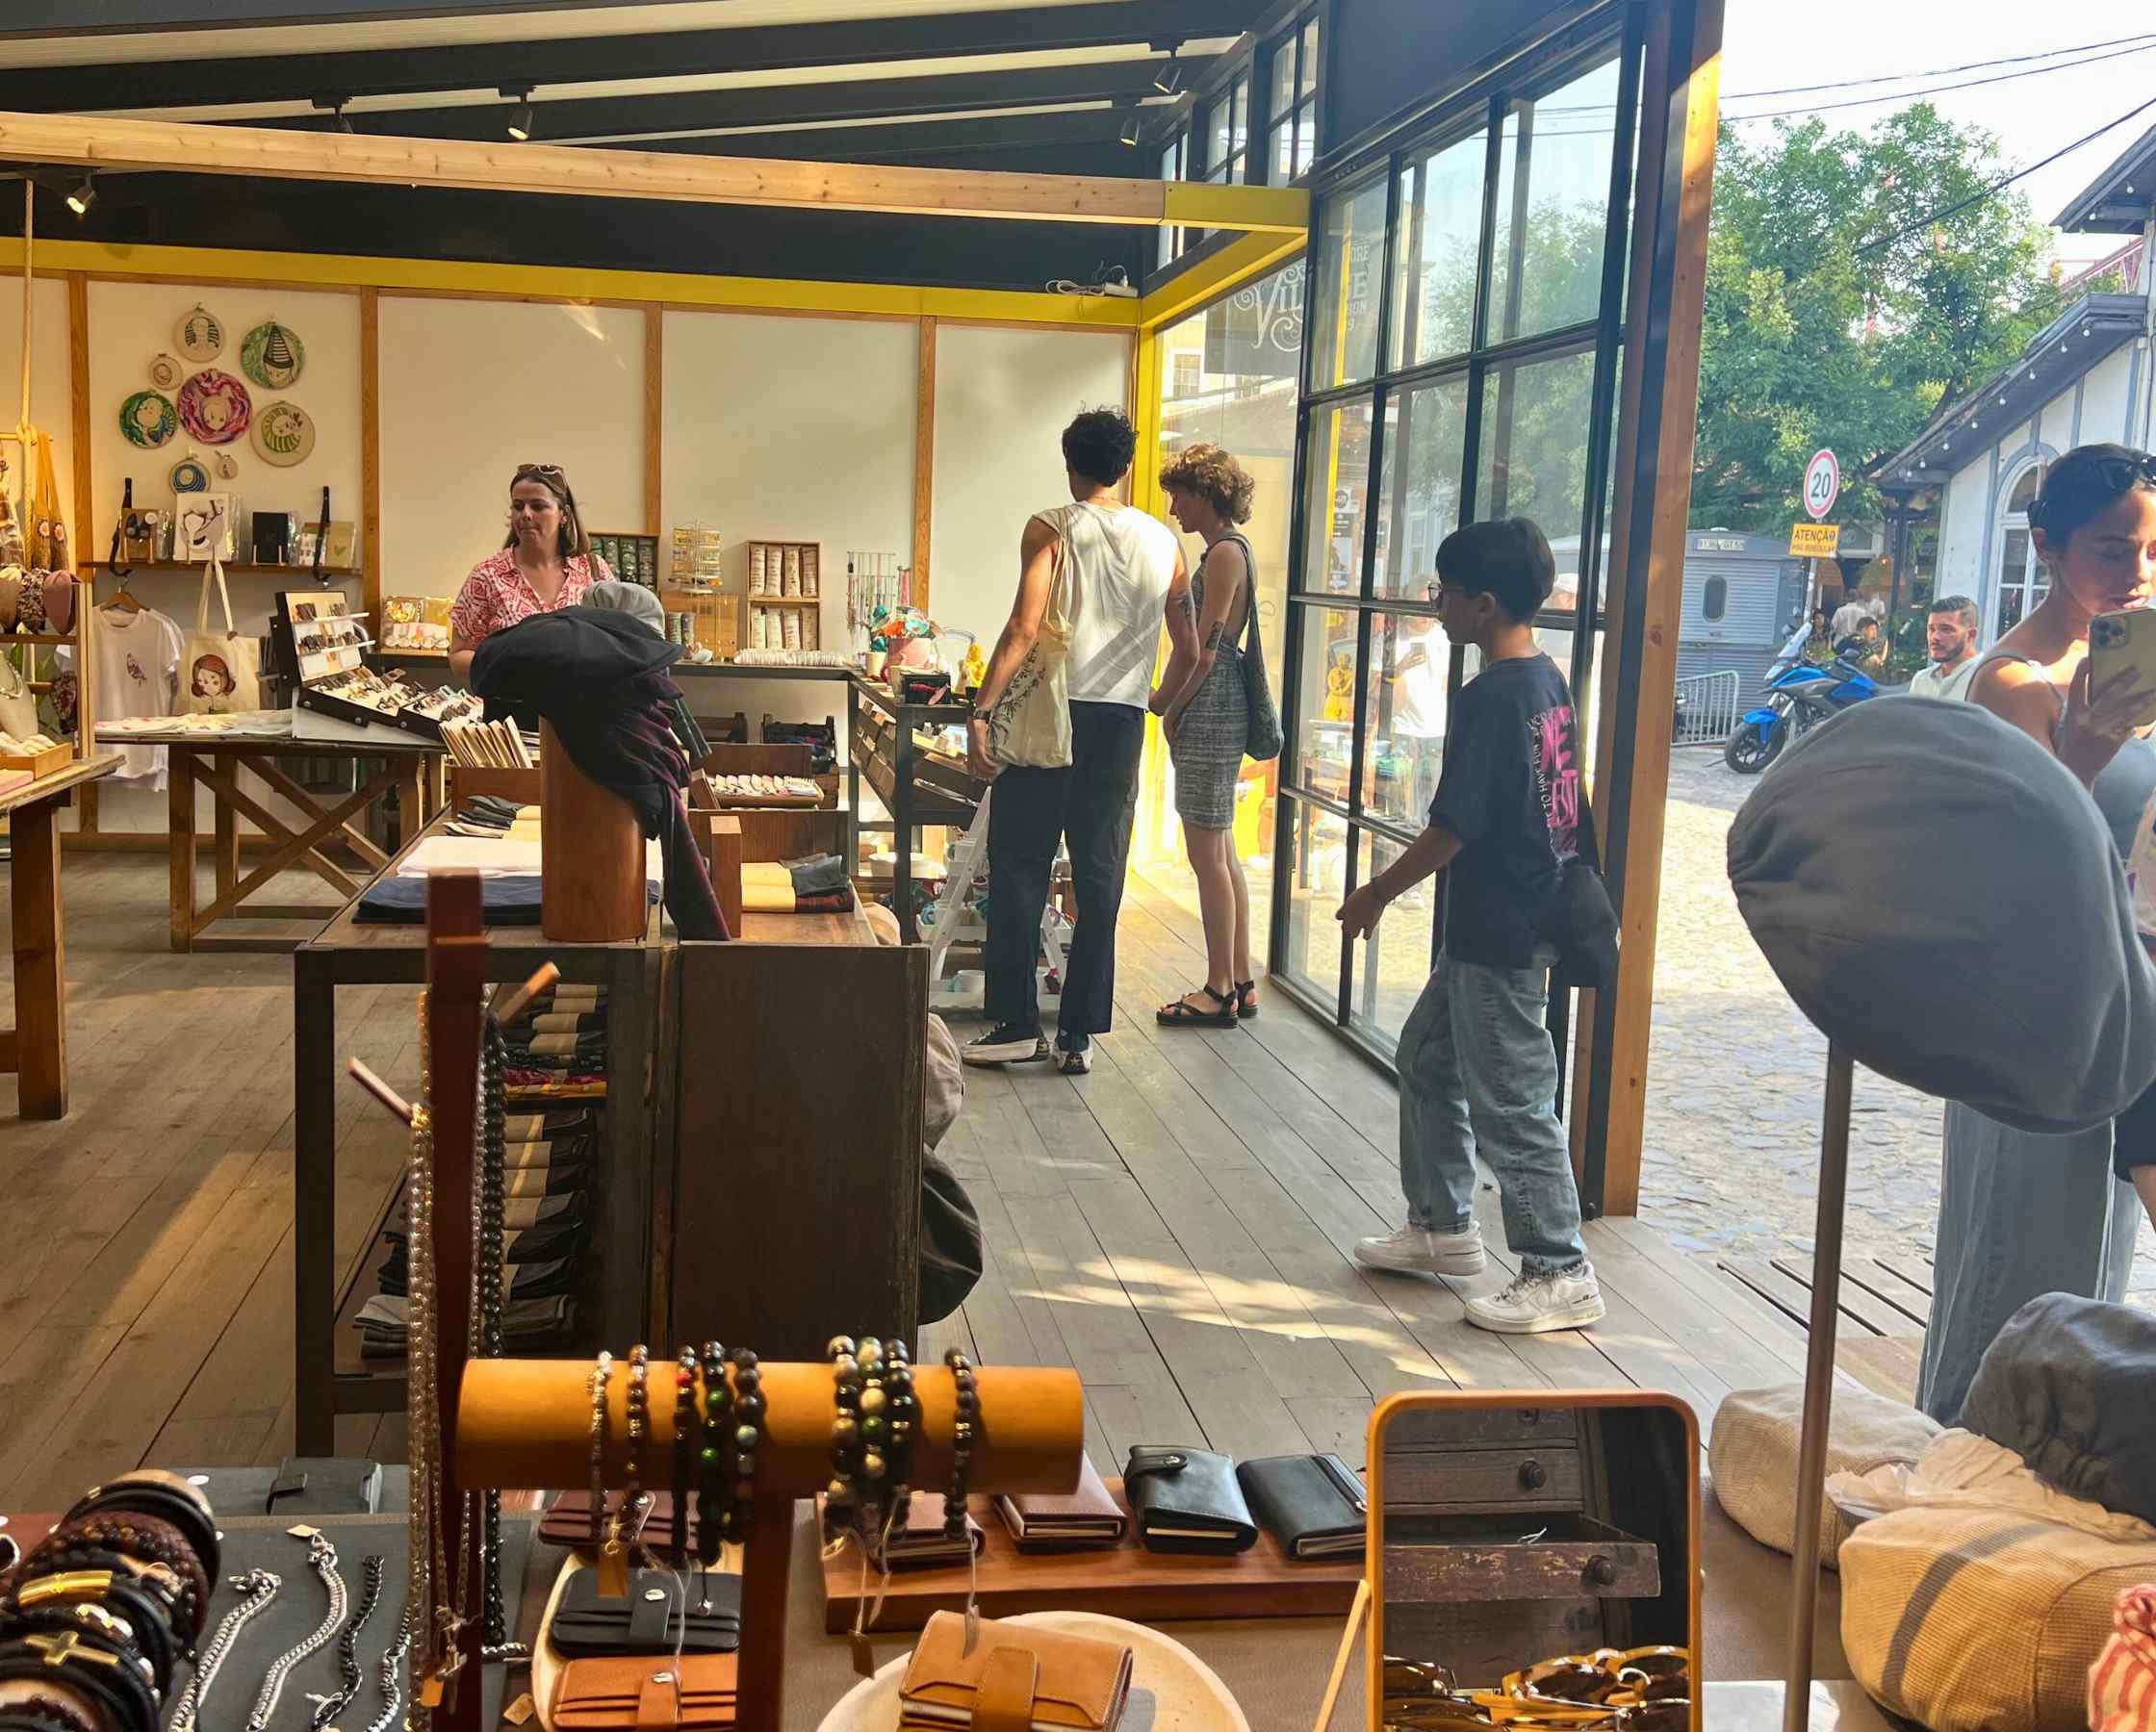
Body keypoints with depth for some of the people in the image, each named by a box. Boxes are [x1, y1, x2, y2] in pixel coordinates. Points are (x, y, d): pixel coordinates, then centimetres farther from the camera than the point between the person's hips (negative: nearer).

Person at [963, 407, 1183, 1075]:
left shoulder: (1051, 529, -4)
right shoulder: (1163, 542, 9)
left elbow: (1024, 628, -16)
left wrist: (981, 711, -15)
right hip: (1122, 720, 4)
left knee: (1019, 865, 4)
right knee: (1100, 875, 7)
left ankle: (1016, 1022, 4)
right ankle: (1081, 1031, 10)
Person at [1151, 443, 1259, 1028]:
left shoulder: (1225, 553, -13)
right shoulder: (1230, 550, 17)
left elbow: (1204, 649, -18)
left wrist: (1169, 708, -7)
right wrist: (1171, 700, 9)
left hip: (1209, 712, -10)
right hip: (1219, 711, 10)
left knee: (1208, 855, -5)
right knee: (1222, 853, 13)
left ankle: (1219, 992, 1)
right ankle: (1240, 983, 20)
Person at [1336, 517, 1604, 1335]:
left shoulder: (1489, 697, -20)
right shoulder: (1550, 683, 8)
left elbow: (1453, 826, -21)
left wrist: (1377, 894, -7)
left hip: (1498, 935, -10)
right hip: (1532, 910, 10)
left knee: (1510, 1103, -2)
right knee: (1428, 1056, 21)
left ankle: (1561, 1275, 7)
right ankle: (1442, 1227, 31)